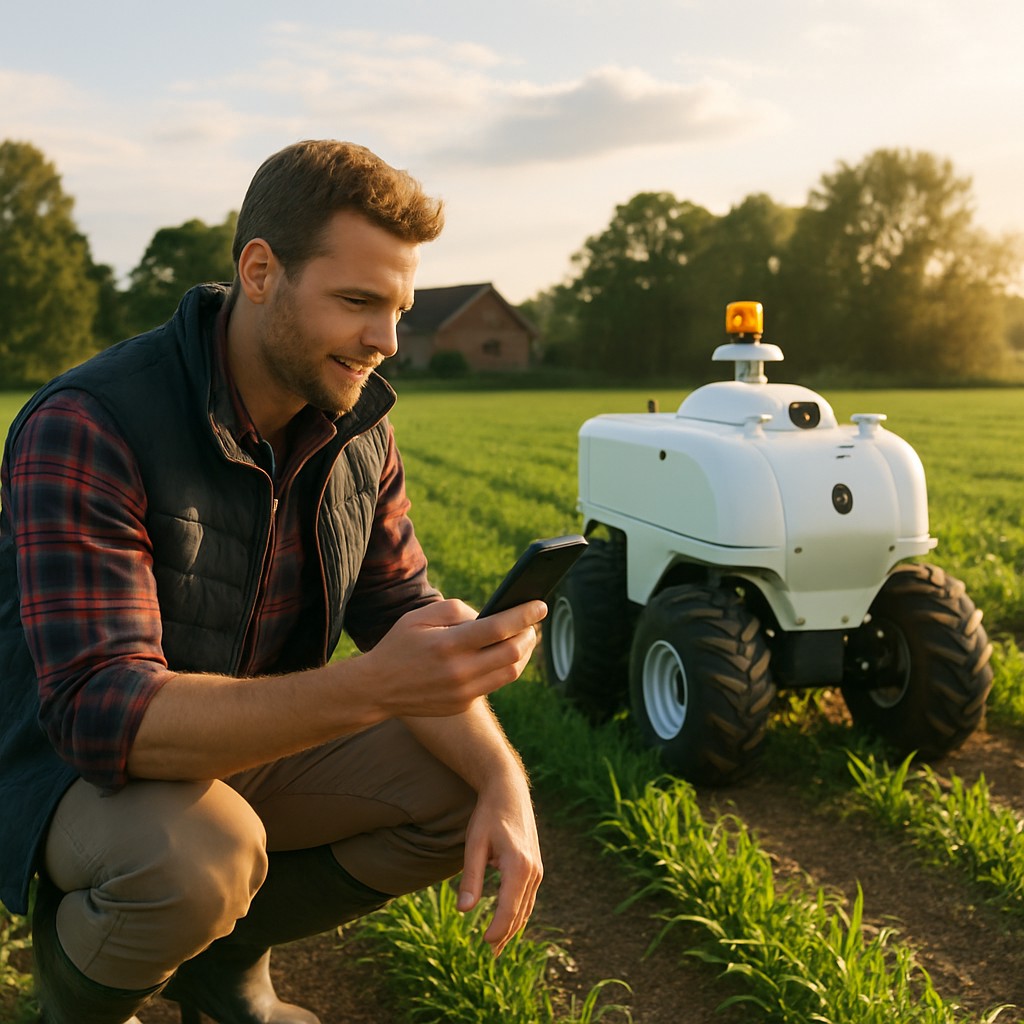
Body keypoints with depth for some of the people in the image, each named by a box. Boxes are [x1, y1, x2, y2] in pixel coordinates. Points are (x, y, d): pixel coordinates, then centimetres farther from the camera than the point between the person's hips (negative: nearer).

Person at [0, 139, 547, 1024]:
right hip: (73, 767, -6)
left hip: (254, 745, 6)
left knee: (470, 790, -8)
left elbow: (403, 613, -3)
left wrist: (503, 778, -22)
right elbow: (100, 711, -35)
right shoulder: (86, 429, -27)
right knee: (198, 857, -36)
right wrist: (369, 688, -48)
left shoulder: (359, 426, -6)